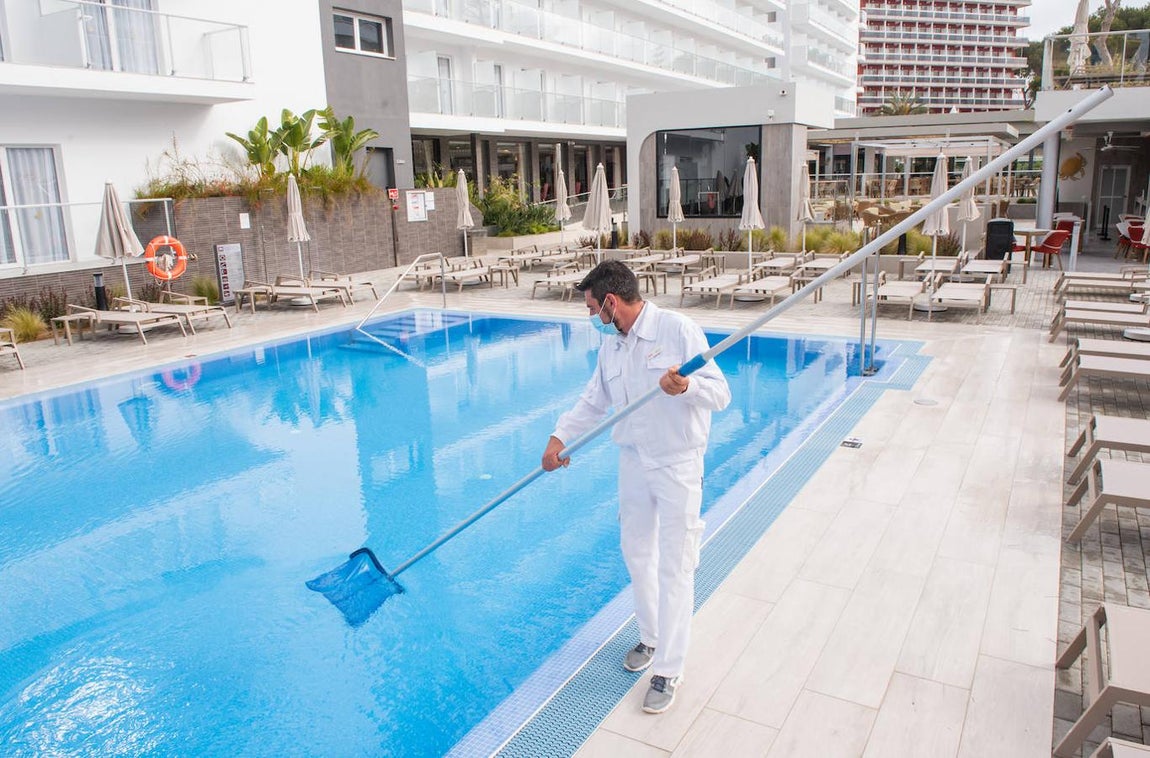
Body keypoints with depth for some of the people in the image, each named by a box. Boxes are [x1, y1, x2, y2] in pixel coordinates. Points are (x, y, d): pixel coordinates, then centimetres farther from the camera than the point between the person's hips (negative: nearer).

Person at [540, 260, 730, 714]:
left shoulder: (678, 330, -16)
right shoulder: (611, 346, 6)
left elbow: (719, 392, -17)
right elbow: (593, 402, 13)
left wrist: (686, 386, -38)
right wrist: (560, 437, -1)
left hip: (678, 464, -7)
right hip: (633, 461, 7)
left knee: (675, 566, 0)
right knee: (636, 552, 18)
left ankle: (668, 670, 13)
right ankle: (651, 638, 39)